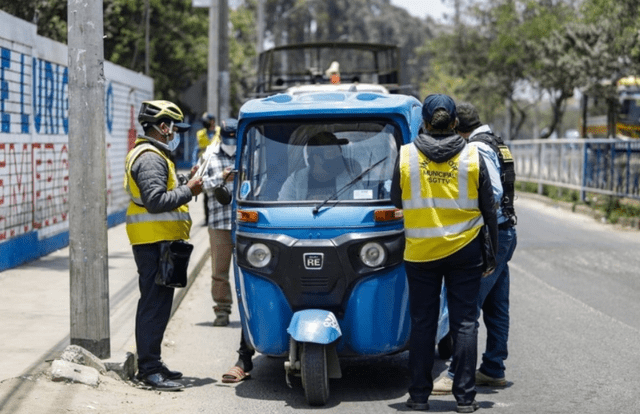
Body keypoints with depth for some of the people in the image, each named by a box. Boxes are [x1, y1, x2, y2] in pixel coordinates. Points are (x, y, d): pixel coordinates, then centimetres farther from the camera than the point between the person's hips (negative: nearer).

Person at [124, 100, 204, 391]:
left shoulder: (153, 155, 21)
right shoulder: (150, 158, -15)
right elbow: (155, 201, -24)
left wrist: (185, 181, 10)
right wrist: (188, 191, -16)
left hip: (158, 241, 11)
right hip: (154, 241, -11)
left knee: (157, 303, 15)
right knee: (155, 304, -9)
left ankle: (150, 363, 22)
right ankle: (149, 369, -7)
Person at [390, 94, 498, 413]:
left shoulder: (406, 155, -4)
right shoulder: (472, 157, -2)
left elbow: (396, 201, 7)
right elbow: (488, 208, 4)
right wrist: (491, 249, 13)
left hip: (420, 252, 0)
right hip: (464, 249, 0)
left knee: (422, 322, 9)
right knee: (464, 322, 5)